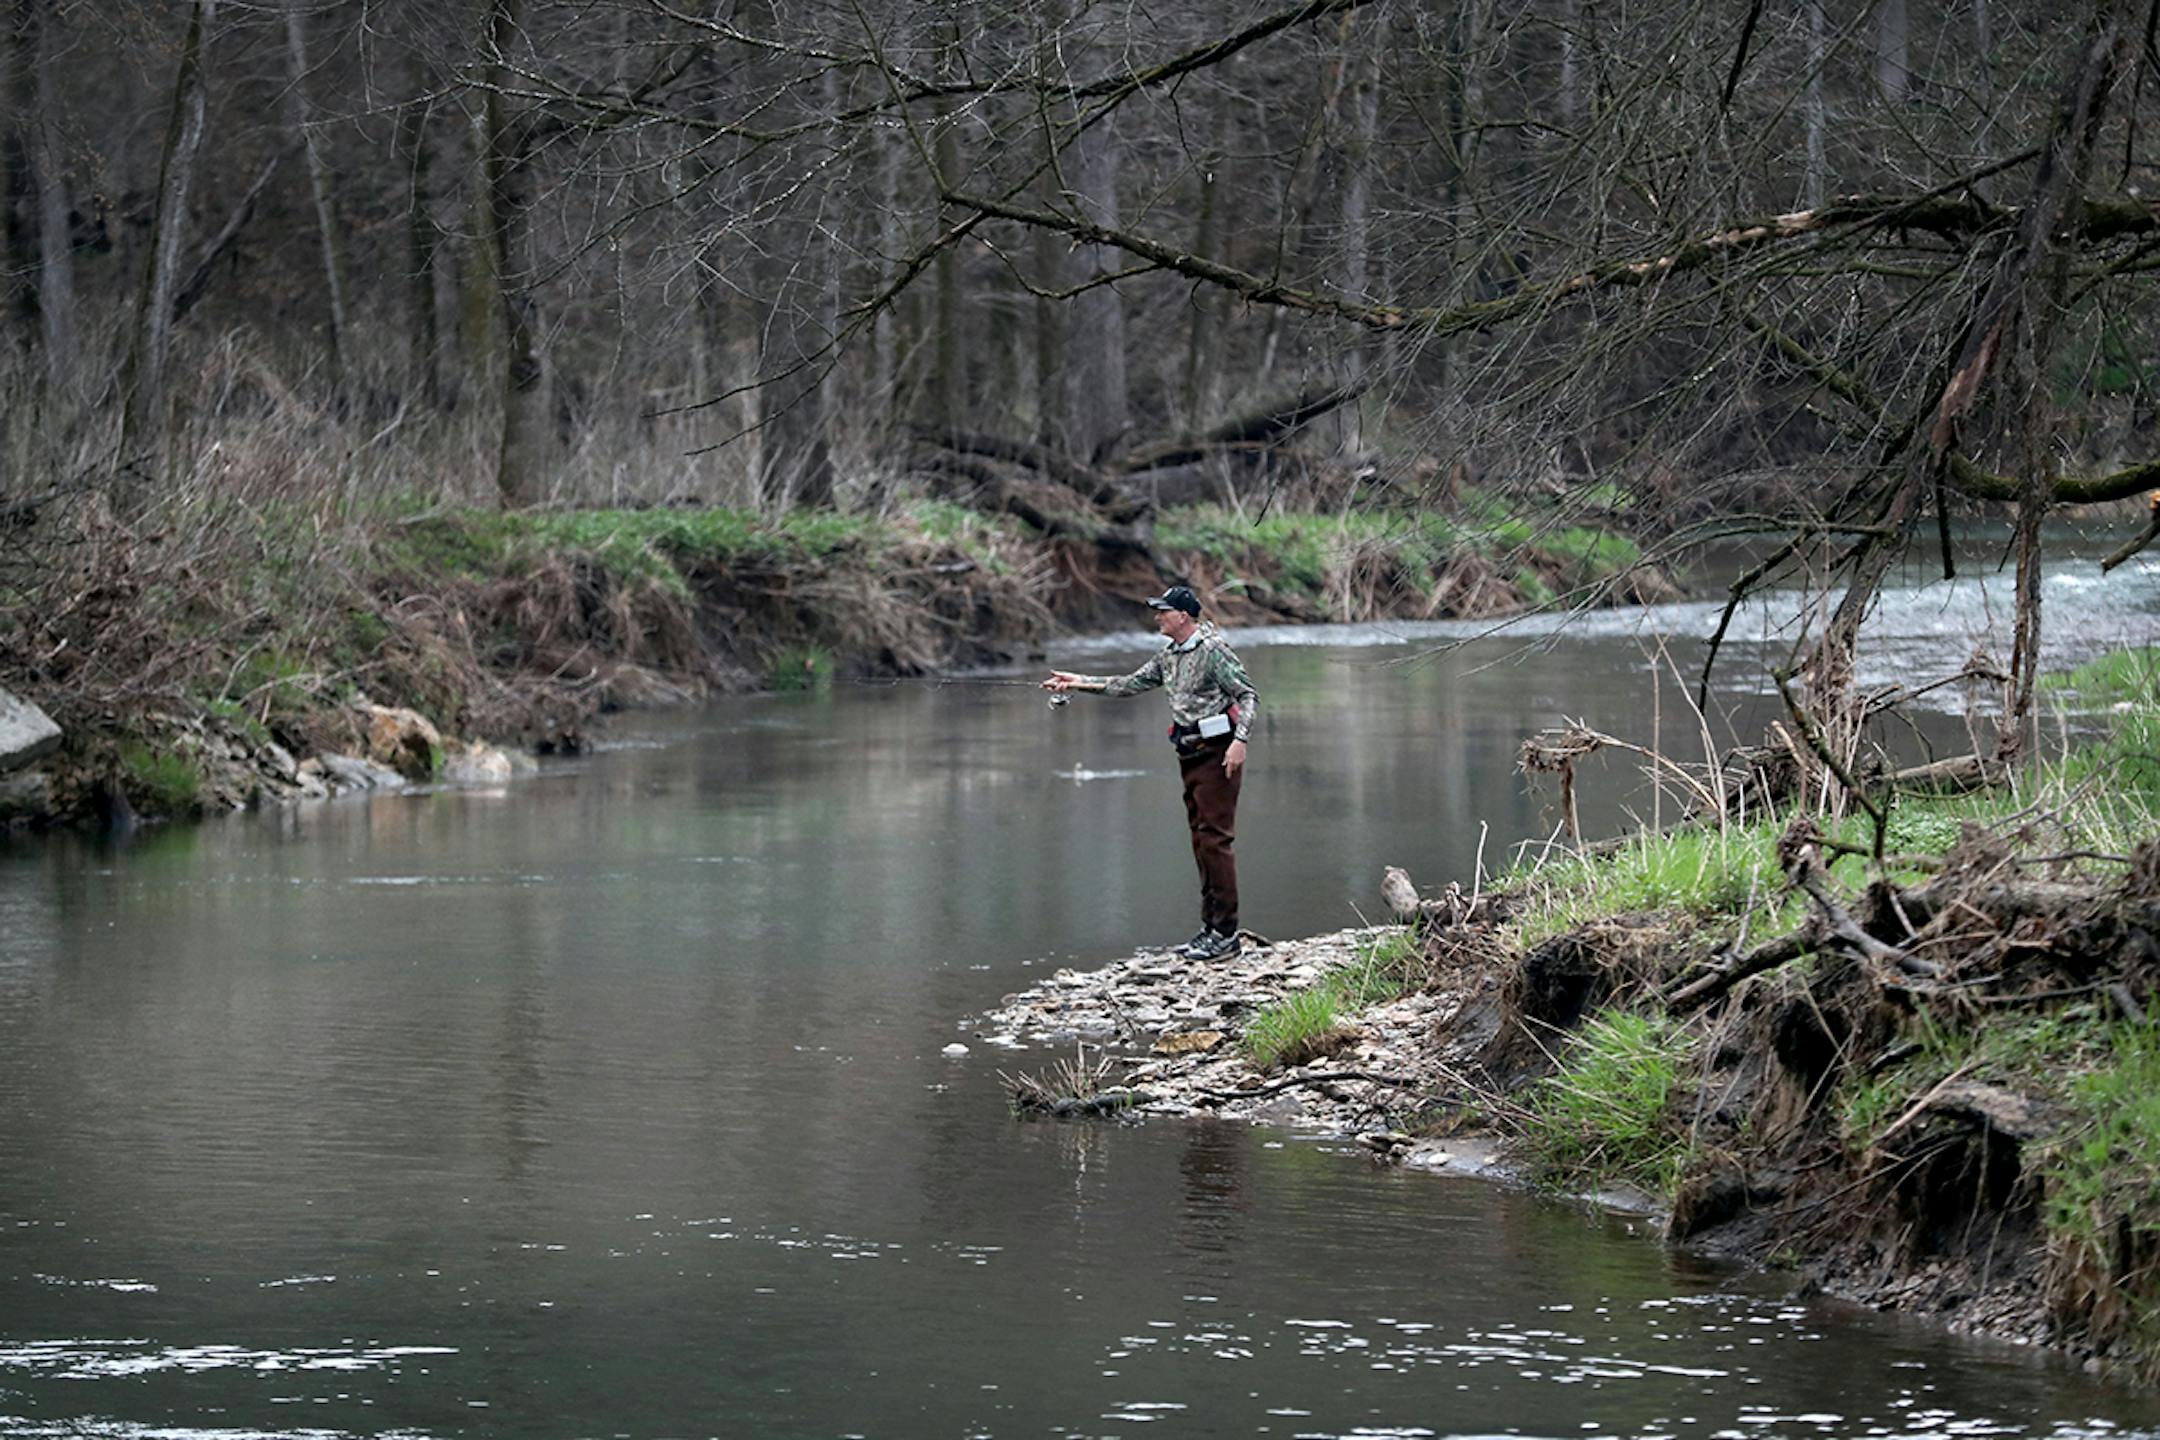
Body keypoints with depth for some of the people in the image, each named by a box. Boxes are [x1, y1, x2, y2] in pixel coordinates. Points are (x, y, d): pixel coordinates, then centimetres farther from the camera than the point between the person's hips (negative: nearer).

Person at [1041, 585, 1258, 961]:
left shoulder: (1213, 649, -12)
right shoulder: (1169, 655, 15)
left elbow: (1248, 695, -14)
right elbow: (1133, 684, 21)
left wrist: (1239, 740, -24)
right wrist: (1079, 683, 17)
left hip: (1217, 753, -9)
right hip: (1191, 755, 9)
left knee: (1215, 838, -10)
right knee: (1201, 839, 10)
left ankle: (1225, 934, -10)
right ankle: (1211, 927, 15)